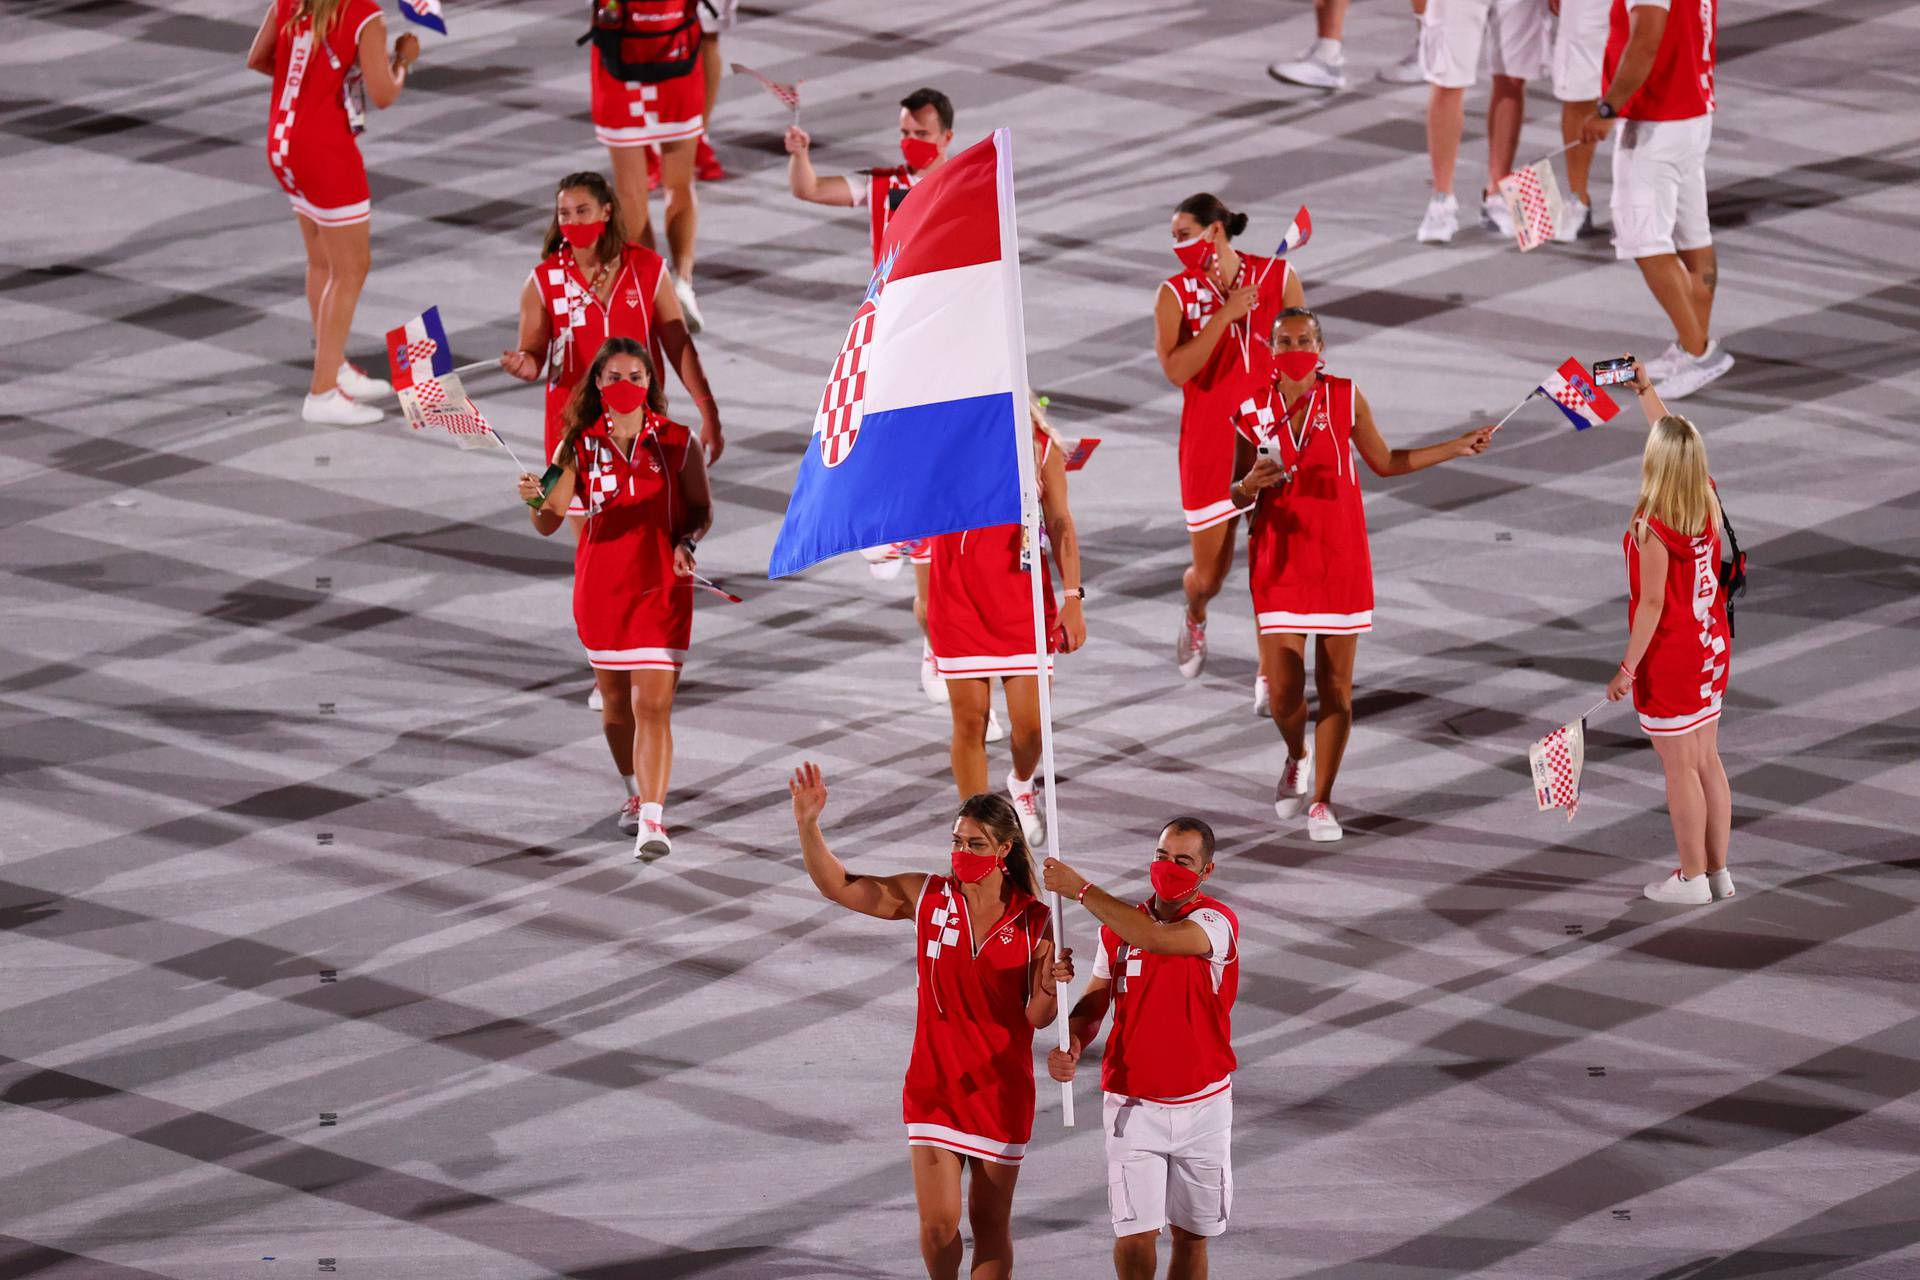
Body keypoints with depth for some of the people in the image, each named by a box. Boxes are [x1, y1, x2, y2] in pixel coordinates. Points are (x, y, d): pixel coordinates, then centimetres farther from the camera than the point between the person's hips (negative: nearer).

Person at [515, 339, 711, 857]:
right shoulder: (578, 445, 0)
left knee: (652, 706, -12)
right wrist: (536, 501, -25)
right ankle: (635, 794, 39)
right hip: (600, 589, 2)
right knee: (615, 701, 16)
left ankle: (652, 821, -18)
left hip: (662, 590, -2)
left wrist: (688, 542, -17)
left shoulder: (677, 442, -2)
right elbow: (550, 523, -2)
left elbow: (702, 509, 4)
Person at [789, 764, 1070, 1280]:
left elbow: (1037, 1018, -3)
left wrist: (1048, 986, -25)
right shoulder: (927, 896, -5)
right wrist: (809, 825, -16)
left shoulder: (1033, 919, -7)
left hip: (1000, 1087, 0)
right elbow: (836, 885, -2)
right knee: (938, 1223, -3)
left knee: (991, 1224, 8)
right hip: (934, 1083, 1)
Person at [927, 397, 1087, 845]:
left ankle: (1021, 784, 34)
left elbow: (1061, 524, 4)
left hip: (1023, 597, 1)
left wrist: (1072, 598, -1)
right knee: (970, 719, 1)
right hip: (959, 598, 0)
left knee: (1030, 723, -1)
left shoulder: (1040, 444, 0)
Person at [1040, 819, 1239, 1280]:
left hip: (1202, 1104, -1)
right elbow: (1094, 1000, 8)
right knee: (1136, 1235, -8)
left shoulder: (1217, 923, -12)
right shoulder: (1119, 925, 2)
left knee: (1191, 1235, 9)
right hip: (1133, 1104, 2)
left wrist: (1081, 889, -29)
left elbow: (1156, 938, -31)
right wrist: (1072, 1044, -14)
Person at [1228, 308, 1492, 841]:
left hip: (1339, 560, 0)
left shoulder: (1345, 399, -1)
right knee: (1282, 689, -5)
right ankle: (1296, 758, 29)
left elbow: (1386, 462, 13)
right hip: (1279, 560, 0)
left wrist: (1457, 448, 8)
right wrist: (1251, 484, -17)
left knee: (1336, 688, 1)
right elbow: (1236, 496, 7)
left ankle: (1321, 801, 14)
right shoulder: (1253, 411, -1)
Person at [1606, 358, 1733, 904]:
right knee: (1707, 761, 15)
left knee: (1680, 769, 2)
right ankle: (1719, 871, 21)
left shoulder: (1652, 527, -22)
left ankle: (1693, 878, 9)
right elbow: (1676, 439, 16)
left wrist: (1628, 668, -14)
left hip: (1670, 658, -8)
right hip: (1711, 649, 8)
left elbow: (1652, 604, -20)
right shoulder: (1707, 501, -2)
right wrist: (1646, 389, 26)